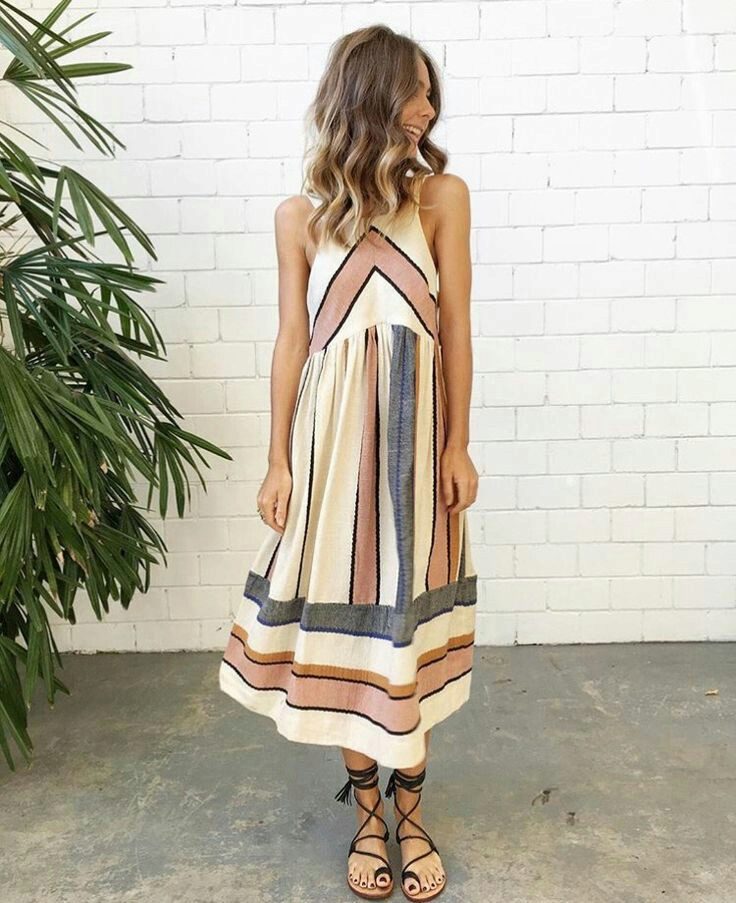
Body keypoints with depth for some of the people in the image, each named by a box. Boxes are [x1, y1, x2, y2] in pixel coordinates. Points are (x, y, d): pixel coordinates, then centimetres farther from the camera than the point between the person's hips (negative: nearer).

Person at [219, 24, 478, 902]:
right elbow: (292, 339, 5)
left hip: (414, 432, 0)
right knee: (344, 613, 8)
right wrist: (278, 460, 2)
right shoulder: (300, 216, 5)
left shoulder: (443, 195, 3)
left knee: (409, 618, 7)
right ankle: (367, 813, 29)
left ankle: (410, 814, 28)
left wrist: (457, 445, -3)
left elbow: (456, 328, 1)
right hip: (334, 434, 1)